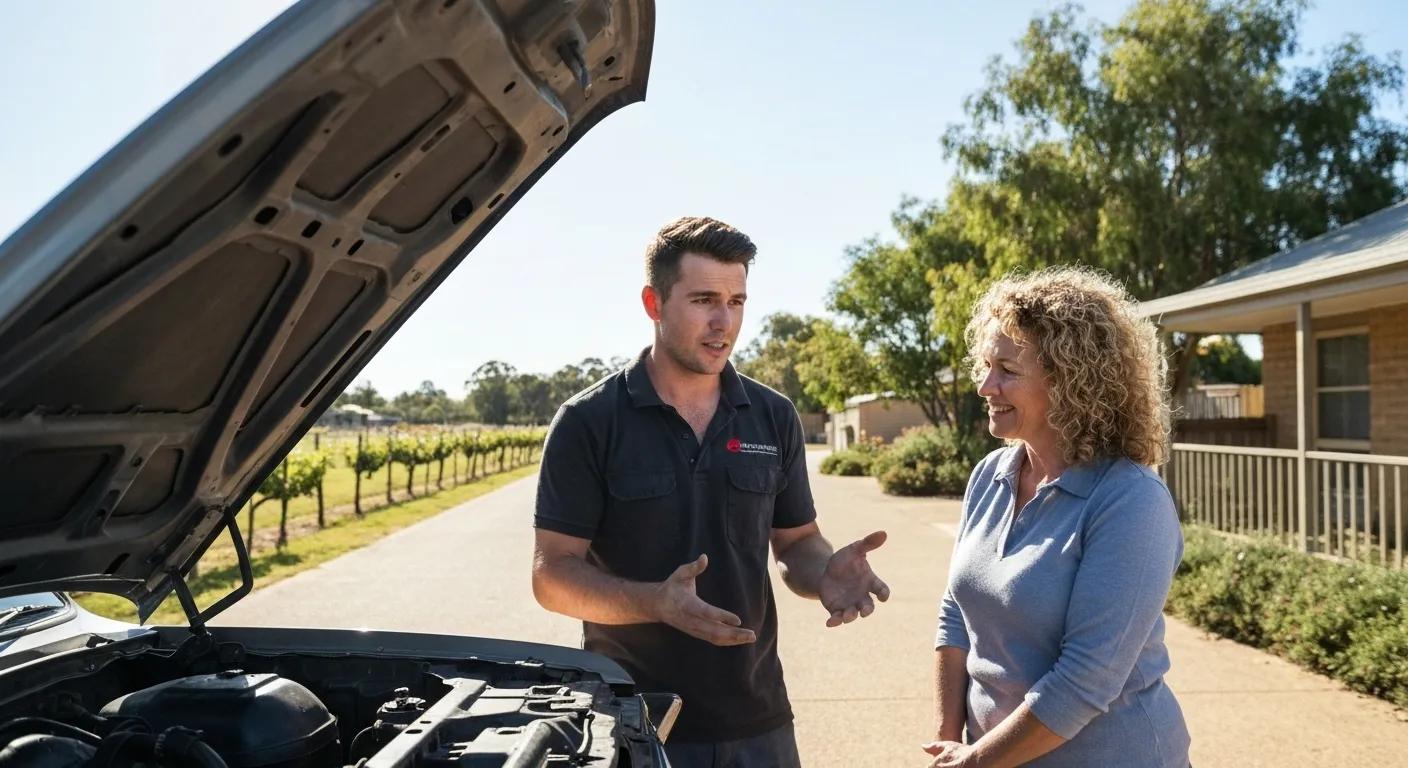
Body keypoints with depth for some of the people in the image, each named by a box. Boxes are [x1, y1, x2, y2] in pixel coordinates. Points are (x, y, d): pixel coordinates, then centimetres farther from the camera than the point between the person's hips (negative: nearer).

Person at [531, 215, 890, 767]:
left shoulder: (775, 418, 3)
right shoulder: (588, 423, -9)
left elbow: (795, 542, 10)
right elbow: (552, 573, -10)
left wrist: (824, 574, -14)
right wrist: (656, 602, -27)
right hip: (630, 721, -3)